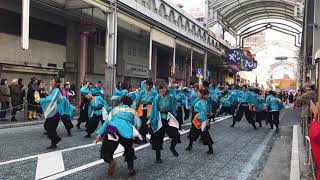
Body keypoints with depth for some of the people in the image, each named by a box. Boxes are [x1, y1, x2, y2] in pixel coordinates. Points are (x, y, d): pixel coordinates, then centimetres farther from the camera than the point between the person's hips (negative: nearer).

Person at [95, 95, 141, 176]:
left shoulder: (115, 109, 27)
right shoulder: (132, 111, 28)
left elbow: (107, 122, 15)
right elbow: (138, 124, 19)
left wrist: (100, 134, 10)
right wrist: (133, 133, 36)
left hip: (113, 131, -1)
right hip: (127, 132, 1)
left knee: (105, 151, 14)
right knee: (129, 150, 29)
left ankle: (111, 161, -17)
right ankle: (131, 168, 13)